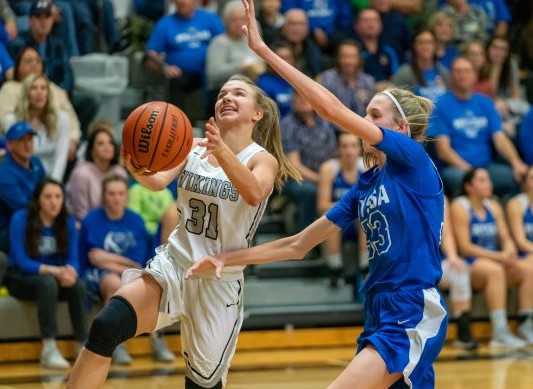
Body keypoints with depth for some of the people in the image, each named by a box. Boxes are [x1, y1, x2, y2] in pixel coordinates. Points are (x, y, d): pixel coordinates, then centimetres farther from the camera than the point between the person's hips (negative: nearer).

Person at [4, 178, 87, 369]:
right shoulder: (20, 219, -14)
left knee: (78, 285, -28)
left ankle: (83, 346, -24)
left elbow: (73, 259, -6)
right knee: (48, 283, -36)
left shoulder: (68, 222, -1)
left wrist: (70, 271, -32)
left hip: (55, 276, 4)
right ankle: (49, 349, -40)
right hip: (21, 278, -4)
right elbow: (21, 262, -18)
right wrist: (54, 271, -32)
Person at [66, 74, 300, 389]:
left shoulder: (262, 159, -4)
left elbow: (254, 193, -28)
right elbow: (158, 181, -13)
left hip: (220, 281, -2)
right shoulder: (194, 148, 6)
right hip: (173, 264, 2)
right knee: (105, 327, -23)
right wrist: (137, 167, -37)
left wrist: (222, 152, -46)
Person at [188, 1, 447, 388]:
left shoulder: (414, 160, -7)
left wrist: (265, 50, -13)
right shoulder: (364, 187, 15)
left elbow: (332, 108, -14)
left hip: (414, 317, -9)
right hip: (381, 315, 9)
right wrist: (227, 259, 11)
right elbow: (298, 245, 18)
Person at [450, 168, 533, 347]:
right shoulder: (460, 207, -6)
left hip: (495, 263, 7)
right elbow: (465, 247, -14)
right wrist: (498, 256, -20)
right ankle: (500, 332, -41)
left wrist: (509, 252, -13)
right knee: (495, 270, -36)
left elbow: (506, 238, 12)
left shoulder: (494, 207, 16)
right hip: (469, 267, -7)